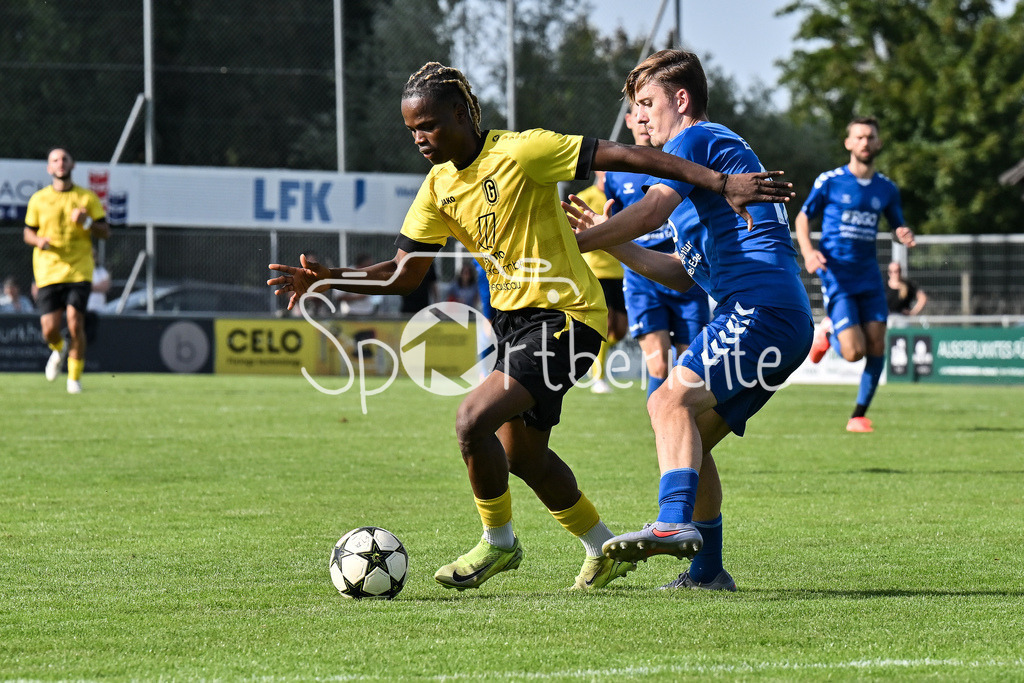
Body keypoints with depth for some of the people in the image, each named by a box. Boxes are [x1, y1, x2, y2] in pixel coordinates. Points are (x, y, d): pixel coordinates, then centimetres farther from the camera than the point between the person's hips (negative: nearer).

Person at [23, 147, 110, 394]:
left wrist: (87, 222, -14)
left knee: (75, 324, -14)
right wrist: (38, 240, -8)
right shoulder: (38, 200, 7)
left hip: (79, 271, -1)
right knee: (50, 329, -7)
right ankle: (58, 350, 31)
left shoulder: (87, 198, 5)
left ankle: (75, 376, 5)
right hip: (48, 272, 1)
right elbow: (28, 232, 15)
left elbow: (105, 232, 5)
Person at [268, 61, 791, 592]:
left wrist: (722, 183, -23)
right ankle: (604, 548, 39)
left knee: (473, 418, -22)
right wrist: (328, 280, -11)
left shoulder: (520, 152, -18)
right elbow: (405, 274, 5)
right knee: (522, 457, 17)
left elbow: (623, 156, -19)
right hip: (513, 317, 9)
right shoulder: (439, 186, 4)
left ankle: (498, 542, 0)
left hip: (564, 314, -9)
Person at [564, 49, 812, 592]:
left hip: (761, 306, -10)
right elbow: (684, 274, 30)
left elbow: (652, 209, -16)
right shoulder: (718, 152, 32)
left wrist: (572, 244, -14)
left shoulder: (697, 139, 2)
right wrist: (608, 243, 23)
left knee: (671, 400, -23)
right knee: (691, 432, 13)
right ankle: (706, 571, 14)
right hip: (782, 321, 10)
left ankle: (676, 523, -41)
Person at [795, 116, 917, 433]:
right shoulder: (829, 181, -2)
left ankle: (859, 416, 9)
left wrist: (905, 235, -6)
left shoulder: (886, 189, 9)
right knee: (854, 352, -14)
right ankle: (827, 331, 21)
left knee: (876, 347, -6)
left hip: (869, 274, 4)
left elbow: (898, 226, 20)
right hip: (836, 275, -4)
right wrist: (808, 251, -12)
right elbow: (802, 218, 6)